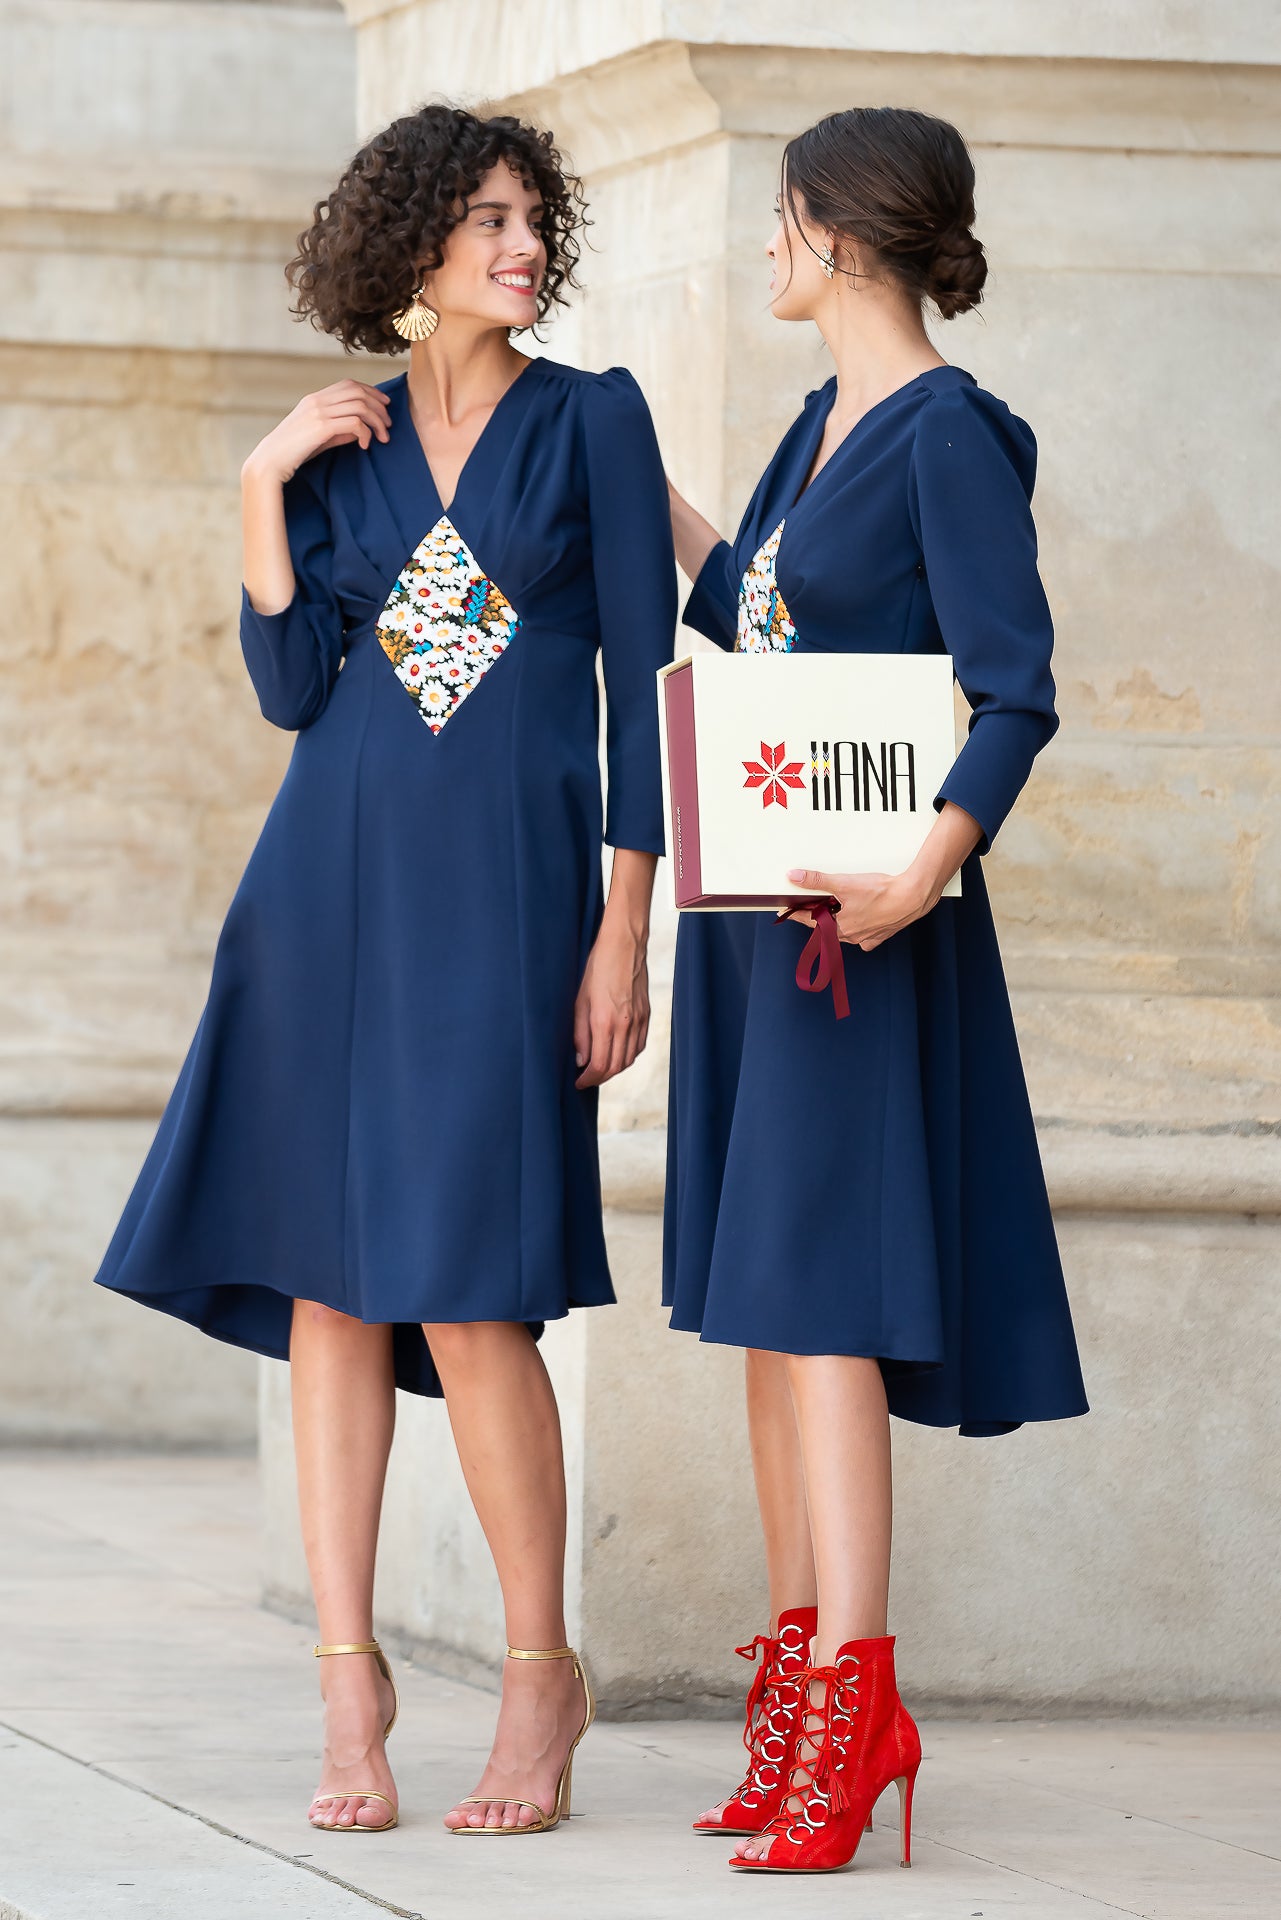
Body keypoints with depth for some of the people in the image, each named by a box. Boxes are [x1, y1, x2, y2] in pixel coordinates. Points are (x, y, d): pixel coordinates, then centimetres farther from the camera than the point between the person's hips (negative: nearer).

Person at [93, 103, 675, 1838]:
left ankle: (542, 1673, 4)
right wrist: (263, 492, -3)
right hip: (337, 878, 3)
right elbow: (291, 691, 5)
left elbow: (641, 683, 0)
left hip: (508, 881, -3)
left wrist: (626, 924, -6)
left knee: (467, 1289, -10)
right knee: (328, 1275, 1)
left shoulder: (592, 421, 4)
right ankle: (350, 1674, 8)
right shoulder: (340, 445, 11)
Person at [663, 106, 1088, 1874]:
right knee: (760, 1290, 9)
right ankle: (798, 1678, 13)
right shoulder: (825, 423, 13)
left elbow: (1016, 692, -19)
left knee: (816, 1279, -13)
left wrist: (927, 867, -30)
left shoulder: (950, 435, -13)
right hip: (753, 901, 9)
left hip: (862, 918, -9)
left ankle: (851, 1691, -14)